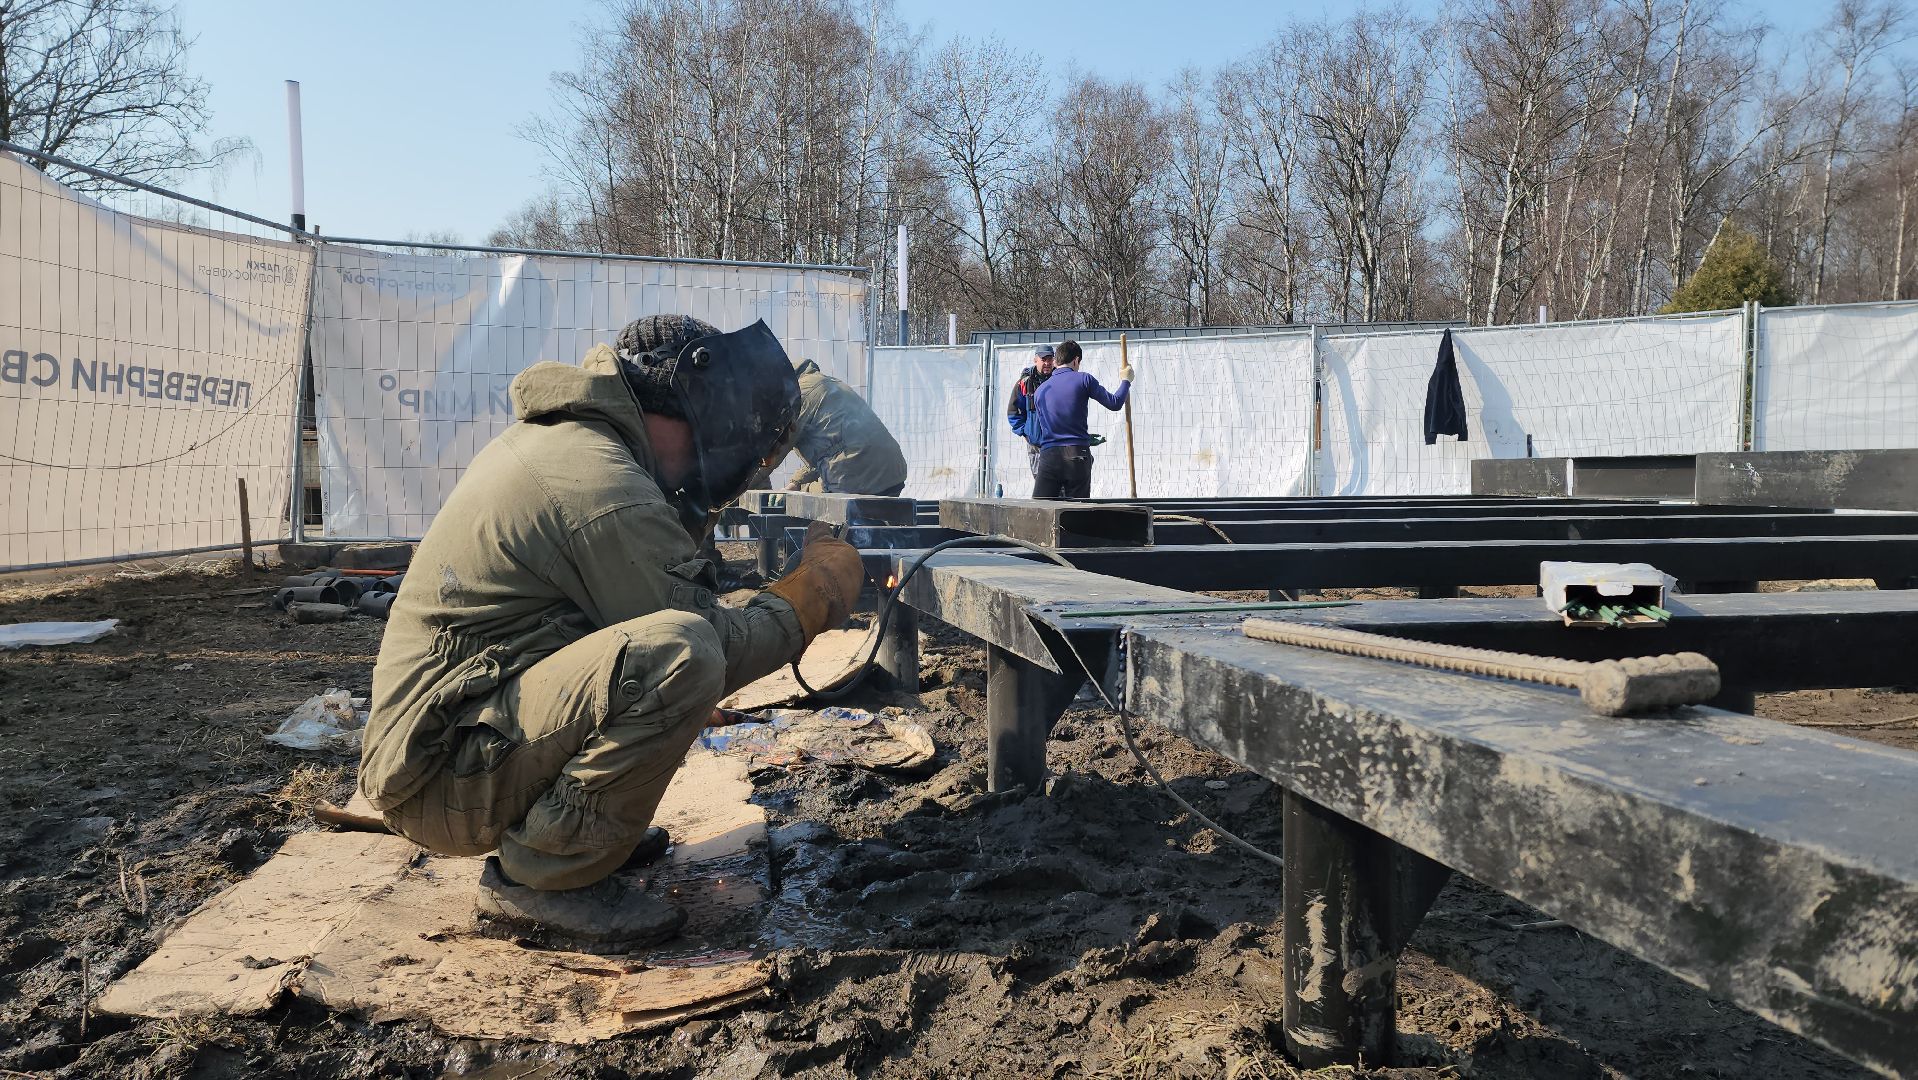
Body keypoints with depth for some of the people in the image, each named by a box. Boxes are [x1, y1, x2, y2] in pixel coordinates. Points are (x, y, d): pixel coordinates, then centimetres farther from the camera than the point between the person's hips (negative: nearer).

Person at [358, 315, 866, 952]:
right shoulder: (605, 487, -20)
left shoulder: (561, 436, 11)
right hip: (444, 778, -10)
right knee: (678, 654, -31)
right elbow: (712, 650, -16)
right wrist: (816, 592, -4)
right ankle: (541, 879, -12)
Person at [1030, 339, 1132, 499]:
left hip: (1048, 457, 2)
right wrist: (1126, 380, 25)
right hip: (1078, 456, -2)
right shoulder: (1083, 379, 1)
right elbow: (1115, 403, 7)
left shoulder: (1040, 390, 13)